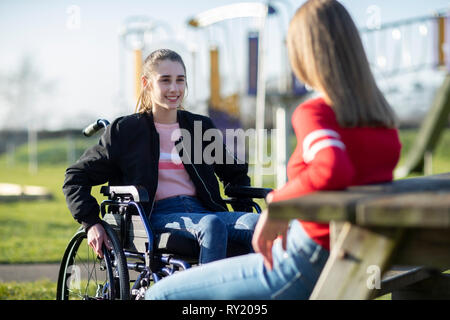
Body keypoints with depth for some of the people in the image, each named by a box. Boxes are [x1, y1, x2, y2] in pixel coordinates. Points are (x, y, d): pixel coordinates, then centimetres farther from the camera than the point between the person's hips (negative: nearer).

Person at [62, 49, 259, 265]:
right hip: (157, 217, -4)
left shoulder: (201, 127, 19)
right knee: (211, 224, -37)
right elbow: (75, 178, 11)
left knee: (258, 223, -29)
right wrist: (91, 223, -2)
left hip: (203, 211, 4)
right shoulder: (126, 130, 8)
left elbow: (236, 173, 33)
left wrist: (243, 213, 16)